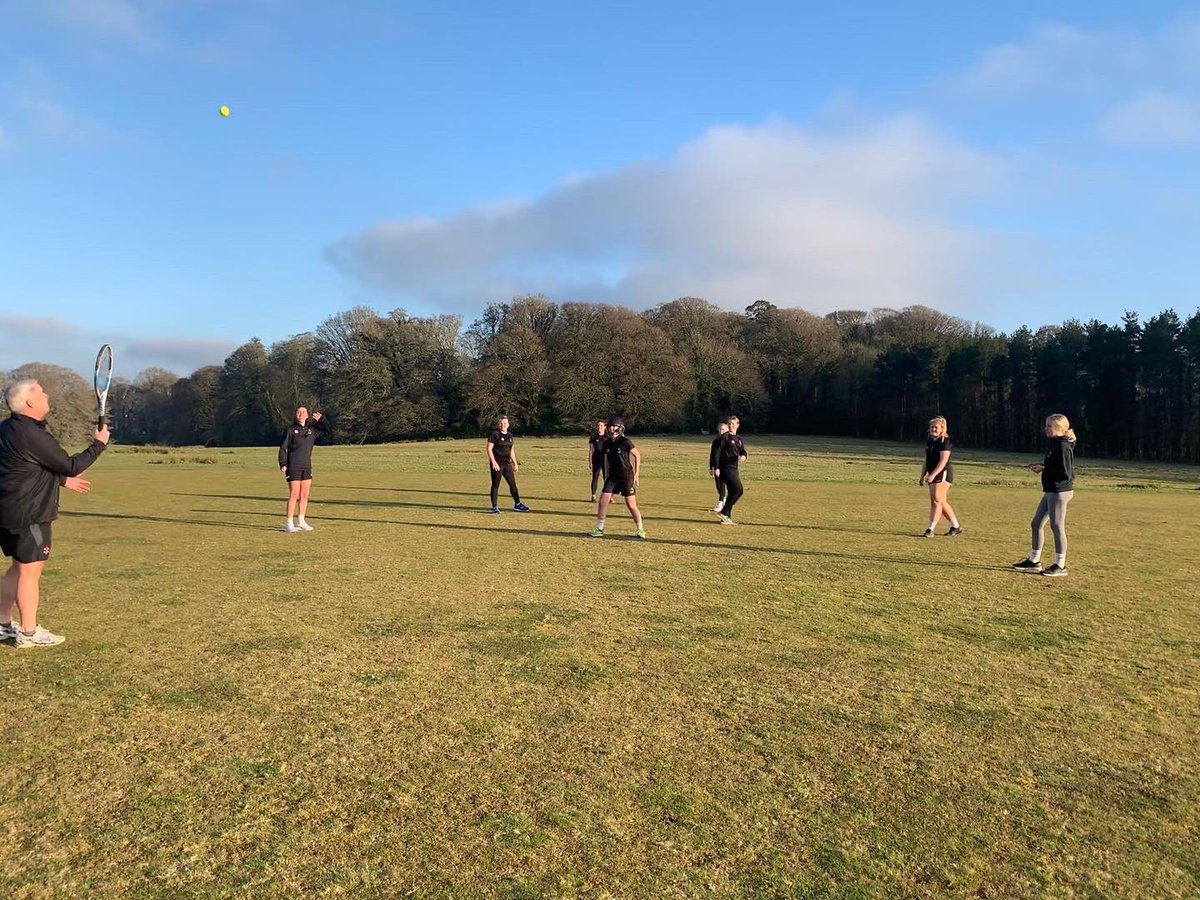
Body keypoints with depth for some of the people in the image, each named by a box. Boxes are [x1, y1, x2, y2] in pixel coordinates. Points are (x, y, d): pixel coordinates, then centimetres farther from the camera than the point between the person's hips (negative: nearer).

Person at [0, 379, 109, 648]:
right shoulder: (33, 435, -21)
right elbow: (71, 466, -15)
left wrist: (63, 480, 25)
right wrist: (99, 444, -4)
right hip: (29, 514, -10)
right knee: (31, 570, -1)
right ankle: (29, 633, 8)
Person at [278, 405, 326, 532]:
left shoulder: (312, 429, 9)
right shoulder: (290, 430, -3)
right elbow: (283, 448, -3)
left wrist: (319, 420, -2)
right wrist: (283, 464, -13)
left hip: (307, 467, 5)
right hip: (293, 467, -5)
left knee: (304, 495, 8)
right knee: (294, 495, -8)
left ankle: (301, 521, 19)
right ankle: (289, 524, -3)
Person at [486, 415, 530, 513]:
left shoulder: (509, 436, 12)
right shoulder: (495, 434, -7)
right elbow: (489, 448, -11)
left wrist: (515, 464, 18)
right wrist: (493, 462, -18)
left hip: (507, 464, 6)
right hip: (497, 464, -6)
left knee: (513, 484, 9)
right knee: (495, 485, 0)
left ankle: (517, 504, 20)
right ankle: (494, 506, 7)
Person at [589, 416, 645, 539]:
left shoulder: (625, 442, -13)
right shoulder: (607, 443, 3)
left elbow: (637, 455, -4)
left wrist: (636, 474, -5)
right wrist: (606, 476, 16)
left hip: (626, 477, -5)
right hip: (612, 476, 5)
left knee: (631, 505, -1)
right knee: (603, 502, -3)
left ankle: (640, 529, 16)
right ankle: (599, 529, 8)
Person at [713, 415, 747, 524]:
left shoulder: (739, 438, 17)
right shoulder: (725, 437, -6)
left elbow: (743, 451, 15)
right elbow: (717, 452, -10)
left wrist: (743, 456, -10)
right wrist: (716, 468, -16)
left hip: (734, 468, 8)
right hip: (726, 467, -8)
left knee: (732, 492, 8)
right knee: (738, 490, -15)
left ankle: (726, 517, 14)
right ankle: (724, 512, -7)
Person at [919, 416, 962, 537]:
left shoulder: (945, 441, -12)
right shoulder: (930, 440, 13)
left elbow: (943, 461, -20)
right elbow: (927, 460, 19)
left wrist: (932, 475, -28)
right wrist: (923, 476, 17)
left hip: (943, 474, -9)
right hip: (933, 475, 9)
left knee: (936, 500, -13)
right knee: (942, 502, 12)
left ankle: (930, 529, -13)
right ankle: (955, 527, 23)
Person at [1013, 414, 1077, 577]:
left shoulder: (1063, 446, -17)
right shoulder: (1055, 444, 13)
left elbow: (1065, 473, -21)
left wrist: (1044, 468, -16)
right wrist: (1042, 465, 4)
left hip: (1060, 491, -10)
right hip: (1051, 490, 10)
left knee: (1057, 527, -3)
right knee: (1036, 524, 14)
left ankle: (1060, 566, 6)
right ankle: (1034, 561, 23)